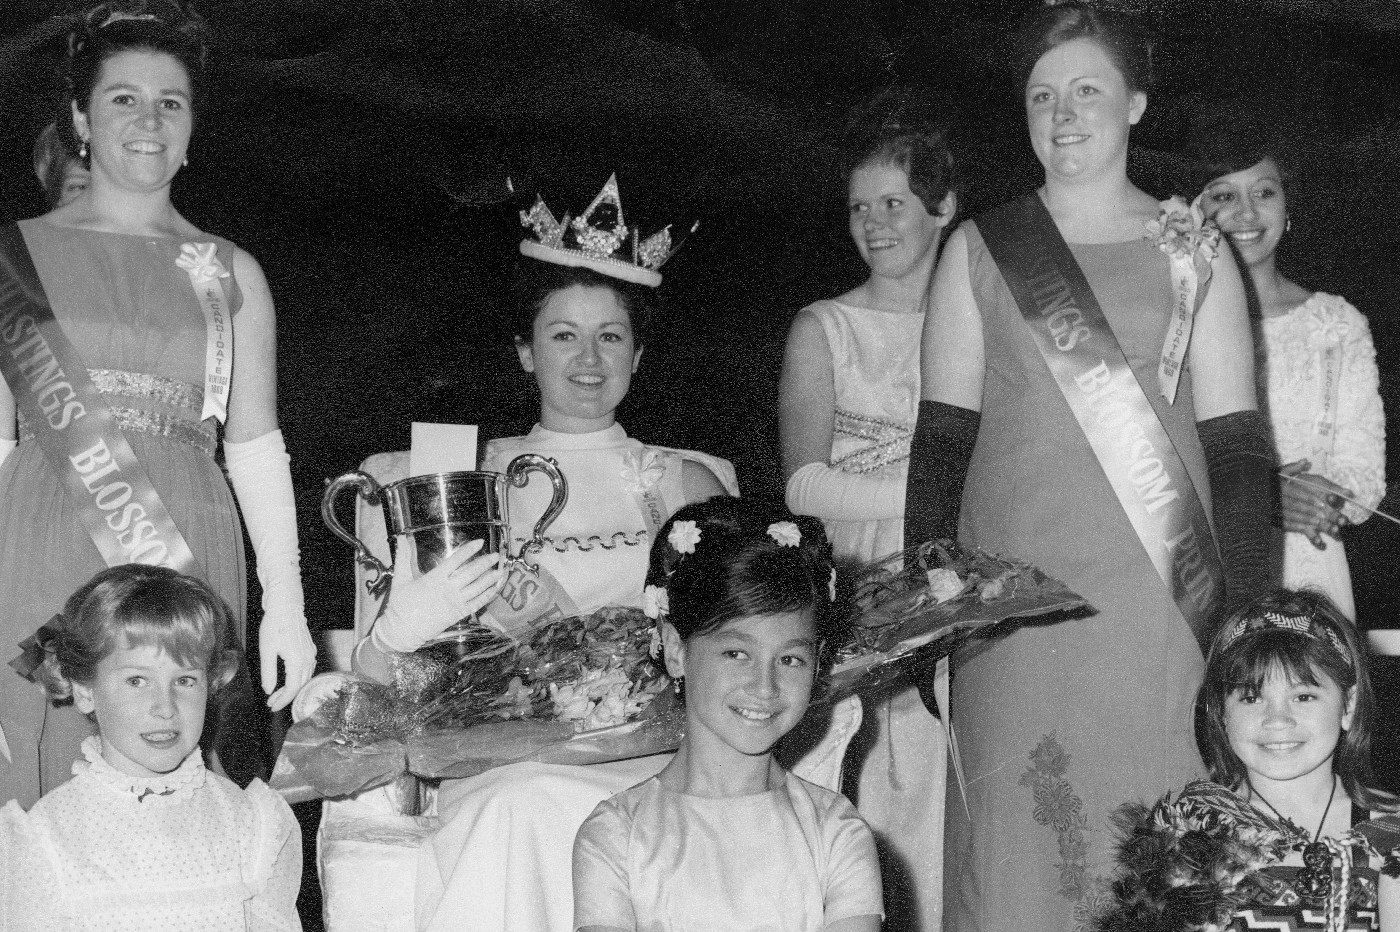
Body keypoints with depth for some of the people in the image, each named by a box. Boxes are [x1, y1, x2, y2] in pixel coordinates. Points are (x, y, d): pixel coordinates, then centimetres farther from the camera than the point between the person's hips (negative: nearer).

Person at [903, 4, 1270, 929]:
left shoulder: (1191, 251, 6)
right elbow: (942, 437, 6)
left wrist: (1247, 612, -5)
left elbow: (1237, 442, 3)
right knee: (1019, 842, 2)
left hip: (1160, 600, 0)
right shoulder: (978, 252, 7)